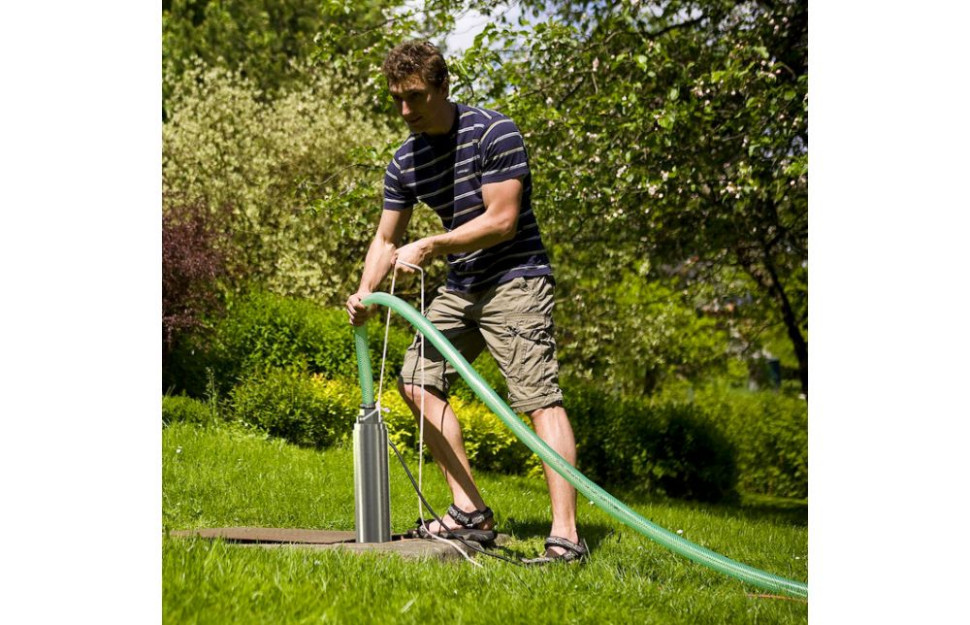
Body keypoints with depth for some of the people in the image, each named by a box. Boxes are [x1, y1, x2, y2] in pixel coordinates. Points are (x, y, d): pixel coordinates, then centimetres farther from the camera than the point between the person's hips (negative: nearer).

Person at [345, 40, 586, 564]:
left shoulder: (494, 133, -14)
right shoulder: (404, 163, 6)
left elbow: (502, 220, -18)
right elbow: (386, 240, 11)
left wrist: (430, 247, -17)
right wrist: (365, 293, -6)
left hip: (515, 279, -8)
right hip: (459, 288, 8)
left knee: (539, 398, -16)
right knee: (417, 380, 3)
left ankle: (566, 534, -20)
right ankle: (470, 512, 7)